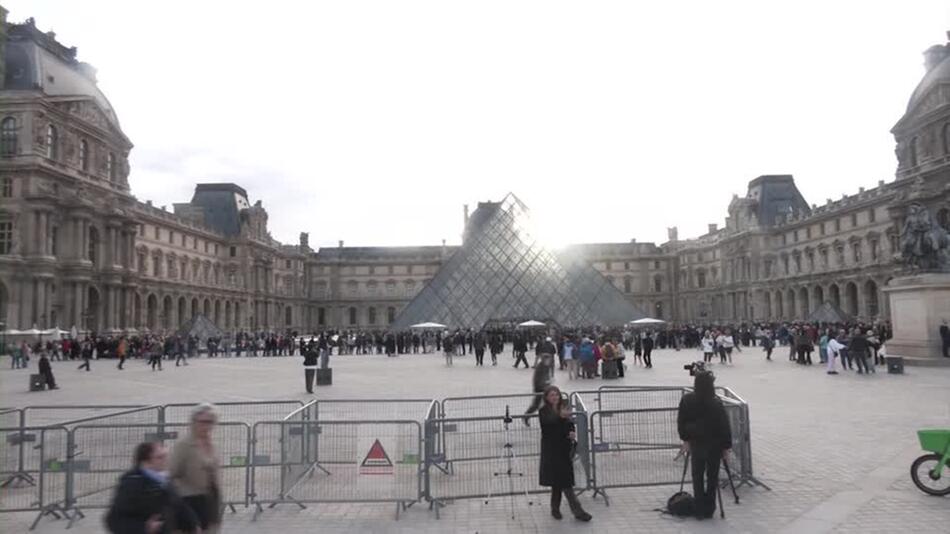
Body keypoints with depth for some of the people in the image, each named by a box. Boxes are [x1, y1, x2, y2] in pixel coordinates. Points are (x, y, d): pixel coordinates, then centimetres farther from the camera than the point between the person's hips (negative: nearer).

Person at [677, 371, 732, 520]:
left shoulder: (686, 400, -12)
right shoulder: (716, 404, -21)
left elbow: (681, 422, -2)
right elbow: (724, 426, -14)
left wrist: (685, 439, 12)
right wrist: (726, 446, -3)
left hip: (696, 443, 2)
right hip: (714, 444, -2)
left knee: (697, 476, 15)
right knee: (712, 477, 14)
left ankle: (699, 510, 18)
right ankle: (708, 509, 20)